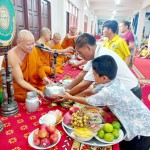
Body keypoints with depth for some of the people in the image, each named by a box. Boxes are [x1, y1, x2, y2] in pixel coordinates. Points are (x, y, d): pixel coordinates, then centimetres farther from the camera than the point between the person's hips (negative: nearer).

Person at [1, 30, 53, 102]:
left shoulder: (32, 50, -10)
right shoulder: (12, 56, -26)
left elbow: (39, 67, 0)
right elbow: (20, 80, -25)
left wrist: (44, 78, -19)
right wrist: (36, 91, -33)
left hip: (30, 82, 6)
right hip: (15, 86, -5)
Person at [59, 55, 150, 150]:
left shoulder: (108, 92, -32)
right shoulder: (112, 81, -7)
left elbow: (87, 101, -14)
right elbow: (92, 91, 6)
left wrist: (70, 97, 1)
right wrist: (71, 93, 9)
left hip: (141, 129, -7)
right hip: (139, 123, 8)